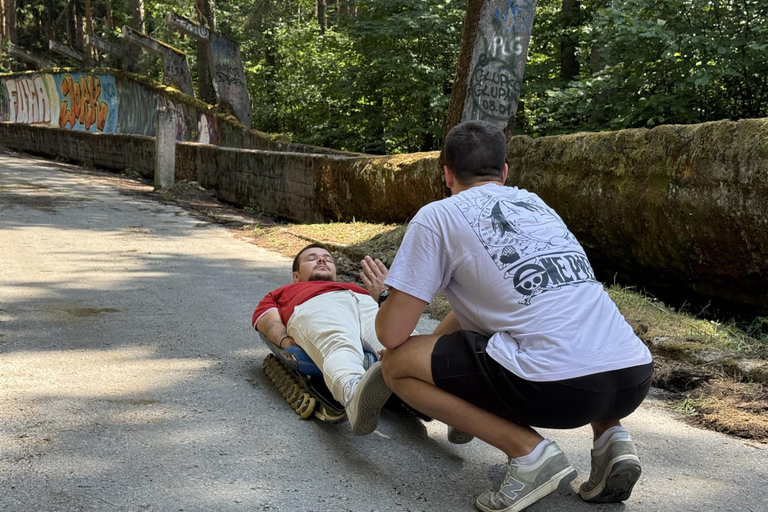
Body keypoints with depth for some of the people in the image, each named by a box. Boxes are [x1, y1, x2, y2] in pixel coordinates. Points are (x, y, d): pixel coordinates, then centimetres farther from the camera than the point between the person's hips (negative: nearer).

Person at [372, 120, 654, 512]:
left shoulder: (438, 216, 6)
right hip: (636, 376, 7)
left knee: (397, 362, 8)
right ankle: (610, 438, 15)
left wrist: (385, 297, 26)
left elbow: (392, 334, 3)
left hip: (557, 386, -7)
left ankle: (527, 451, -2)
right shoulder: (536, 204, 25)